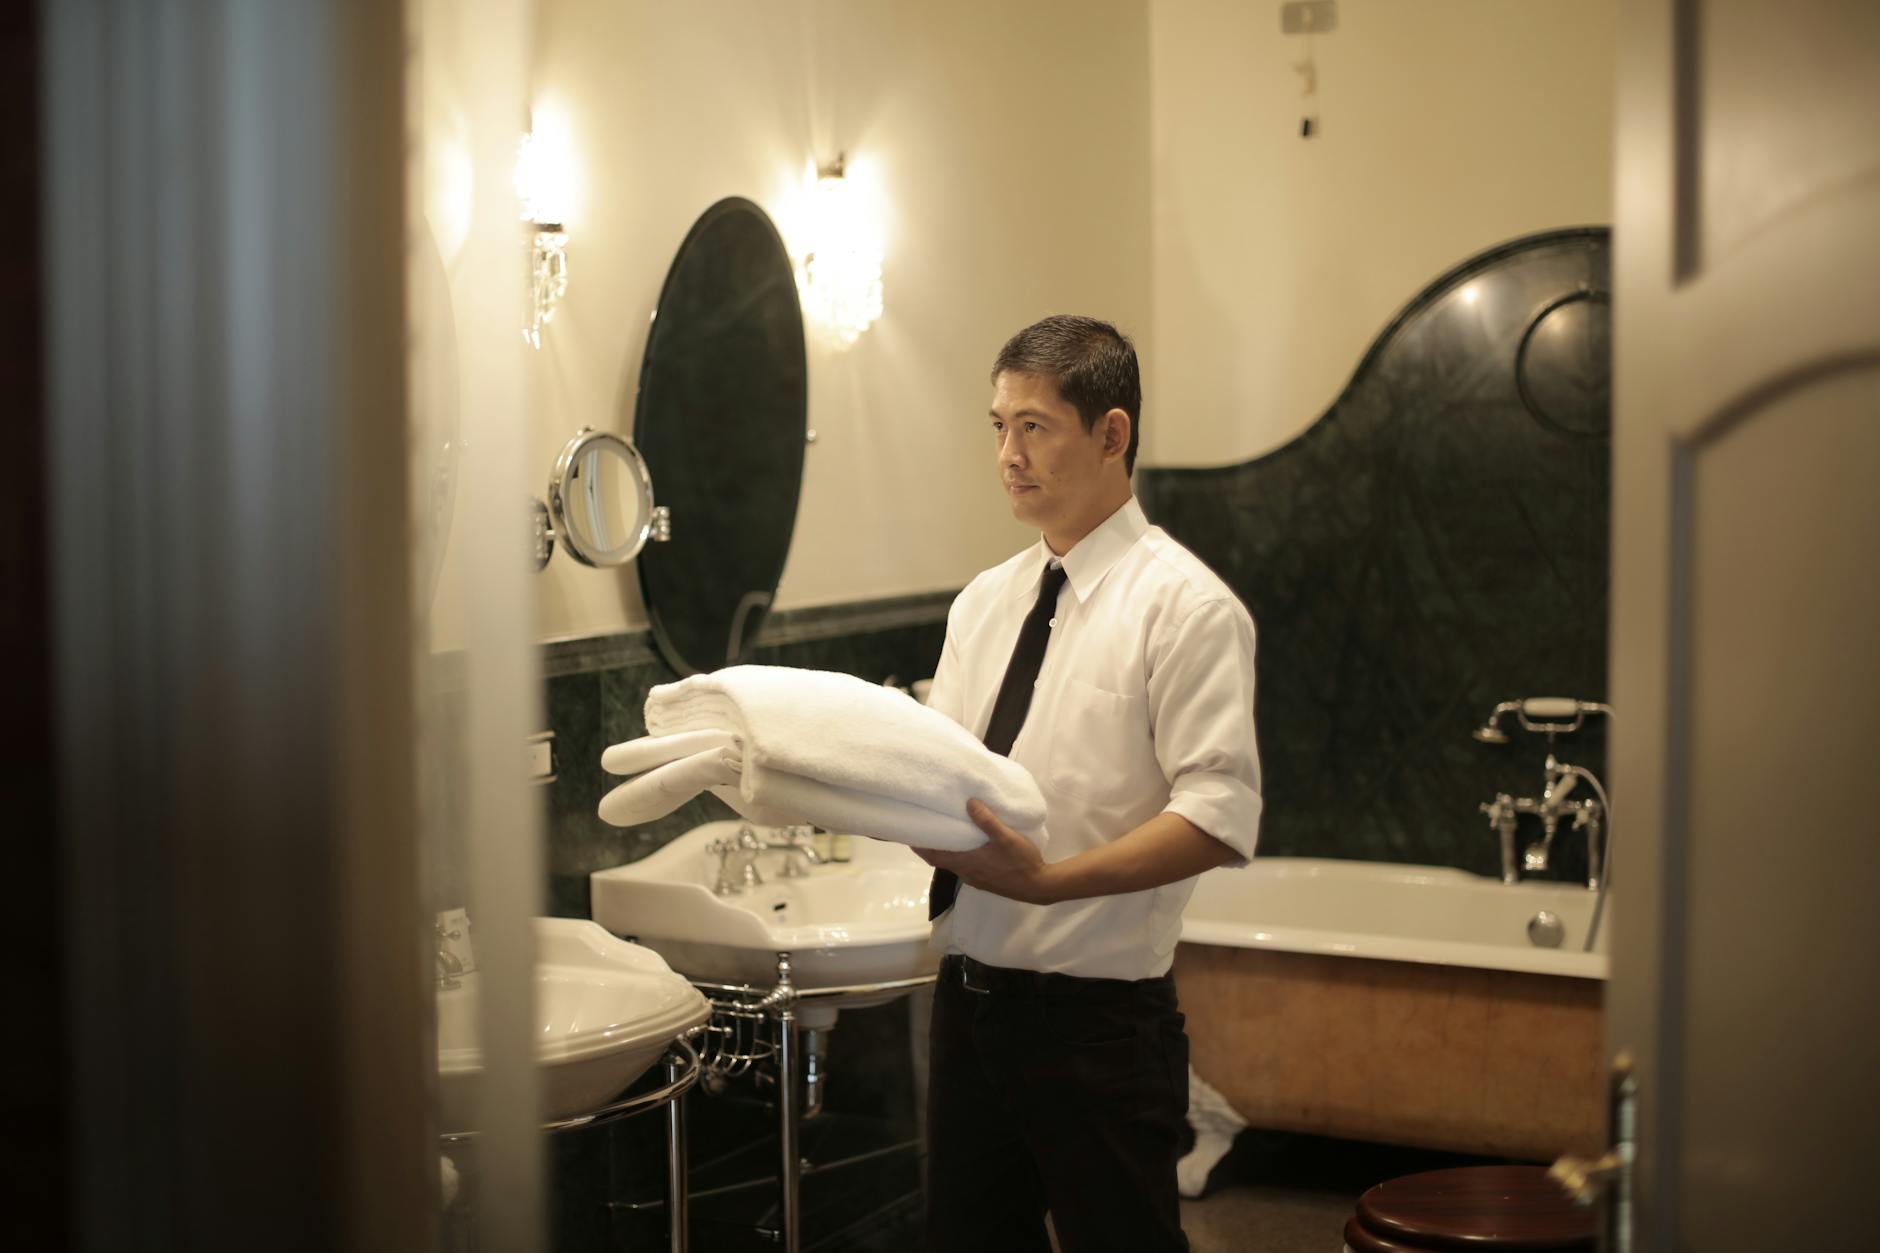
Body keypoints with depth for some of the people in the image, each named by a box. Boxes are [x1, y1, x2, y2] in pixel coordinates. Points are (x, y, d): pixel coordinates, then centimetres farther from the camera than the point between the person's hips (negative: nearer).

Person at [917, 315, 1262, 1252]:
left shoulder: (1183, 605, -9)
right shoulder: (984, 602, 12)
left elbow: (1219, 814, -17)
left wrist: (1052, 878, -27)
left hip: (1096, 1011, -6)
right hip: (968, 993, 7)